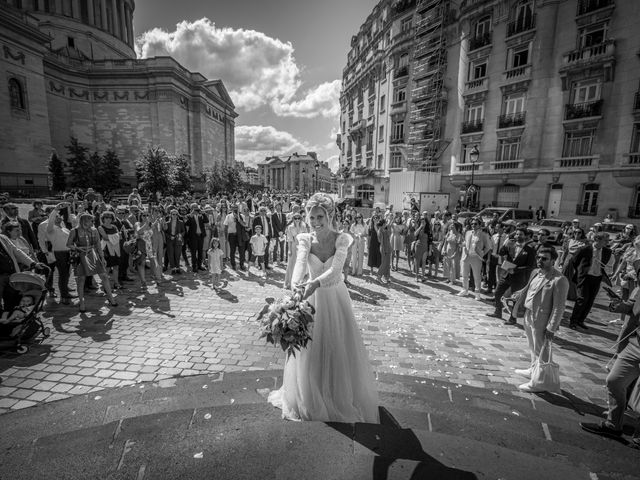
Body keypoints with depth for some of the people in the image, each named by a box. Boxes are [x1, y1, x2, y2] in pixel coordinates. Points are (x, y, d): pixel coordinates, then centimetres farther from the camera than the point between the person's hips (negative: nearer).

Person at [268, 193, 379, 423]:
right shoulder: (305, 239, -7)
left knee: (339, 347, 9)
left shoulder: (342, 240, -12)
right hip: (311, 298, 1)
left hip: (336, 297, -1)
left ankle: (342, 396, 33)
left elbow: (335, 270, -26)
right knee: (309, 349, 9)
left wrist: (315, 283, -43)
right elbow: (300, 263, -24)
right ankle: (309, 398, 32)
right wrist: (296, 283, -44)